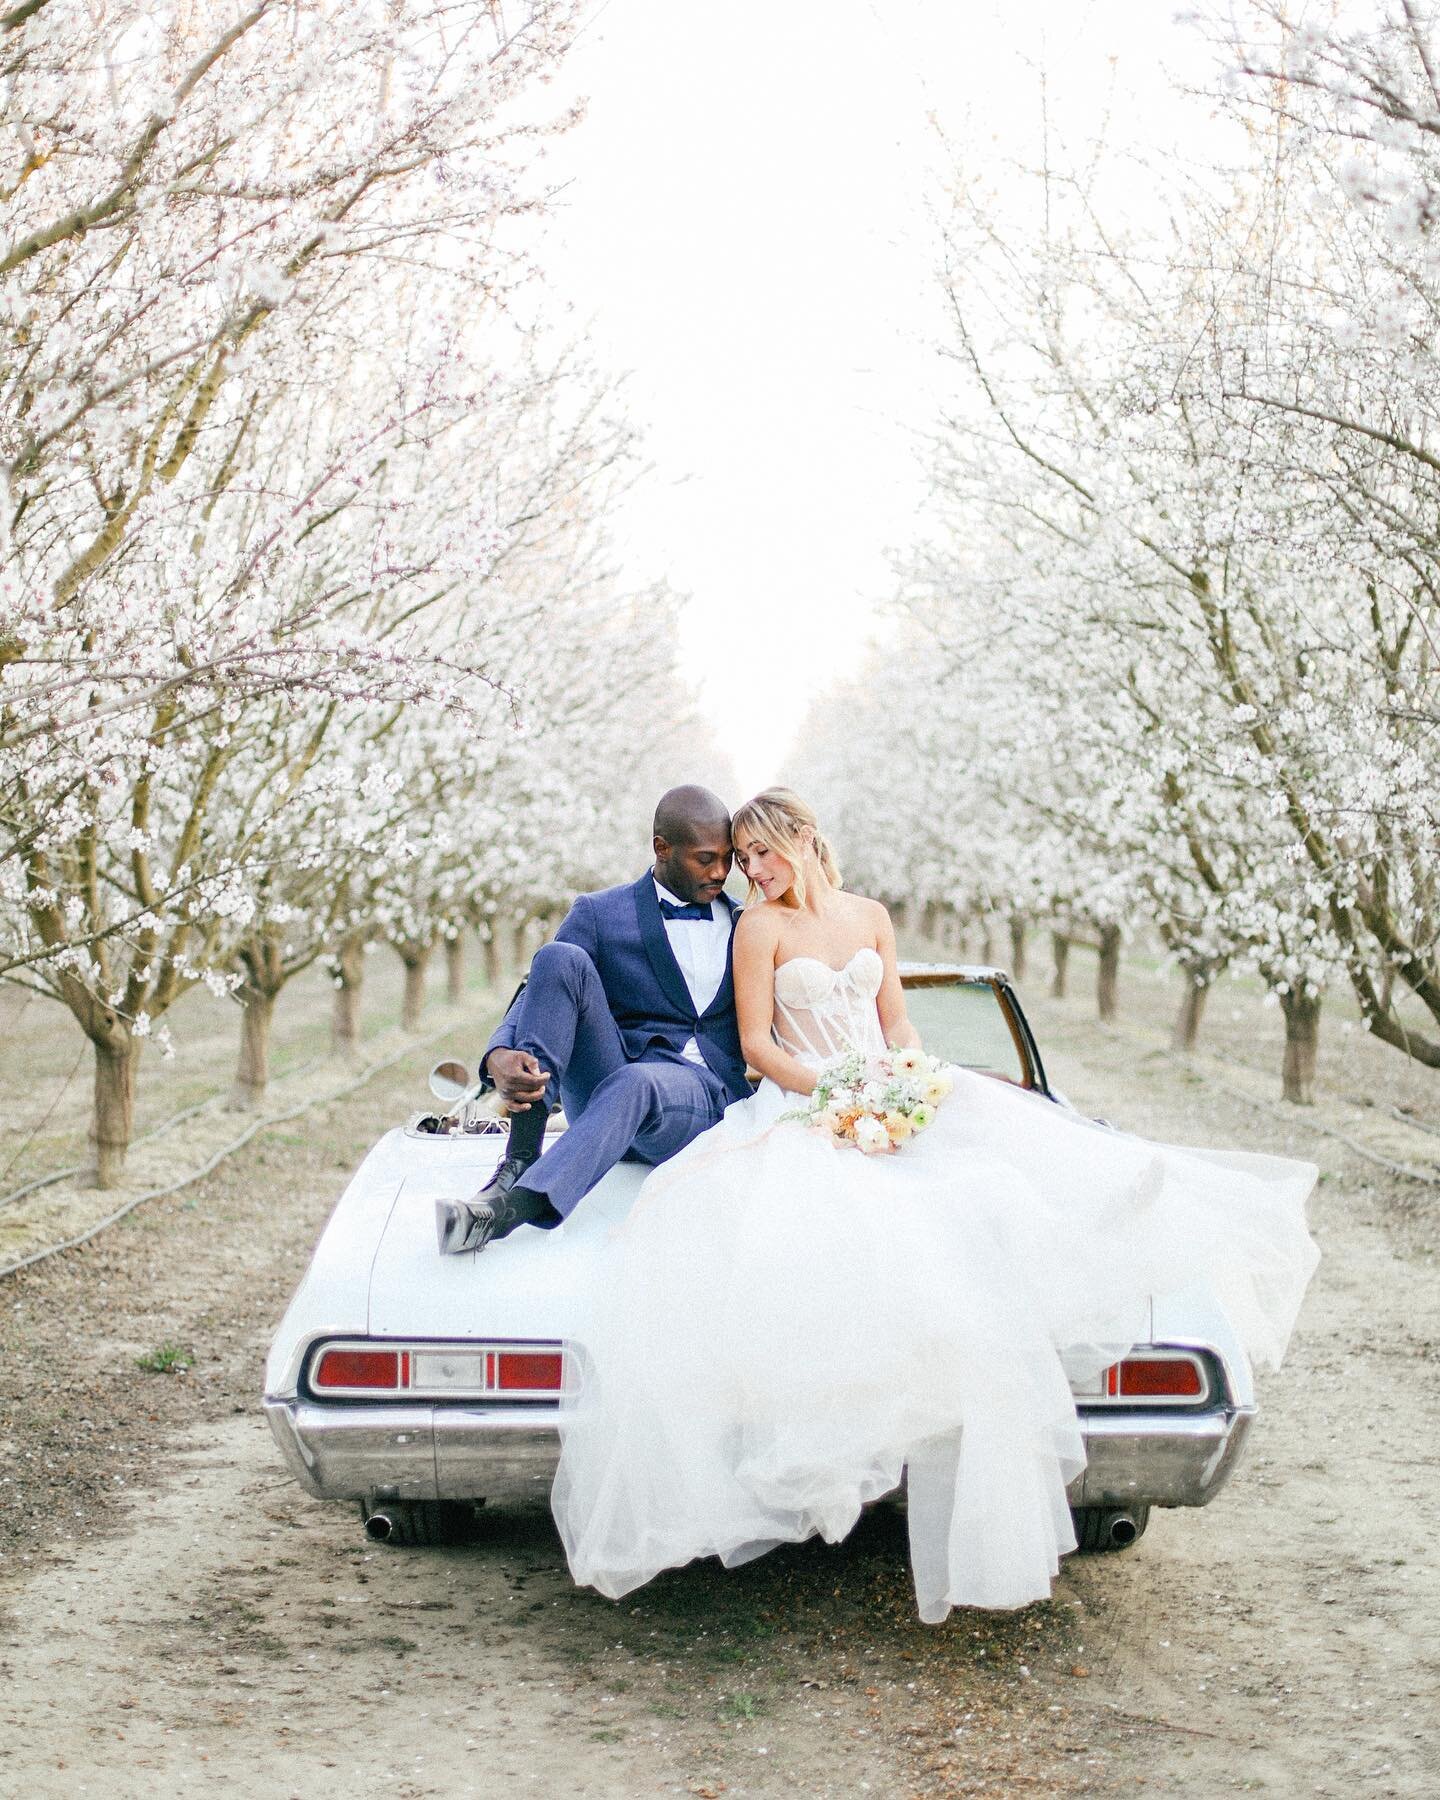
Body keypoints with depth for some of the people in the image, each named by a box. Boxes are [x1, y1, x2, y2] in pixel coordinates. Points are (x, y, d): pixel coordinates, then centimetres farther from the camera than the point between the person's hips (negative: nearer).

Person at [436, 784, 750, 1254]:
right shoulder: (598, 915, 9)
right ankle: (521, 1157, -34)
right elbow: (536, 998, -3)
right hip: (599, 1085, 1)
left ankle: (510, 1208, -59)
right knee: (560, 958, -25)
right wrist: (499, 1056, -25)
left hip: (704, 1094, 0)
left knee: (632, 1082, -39)